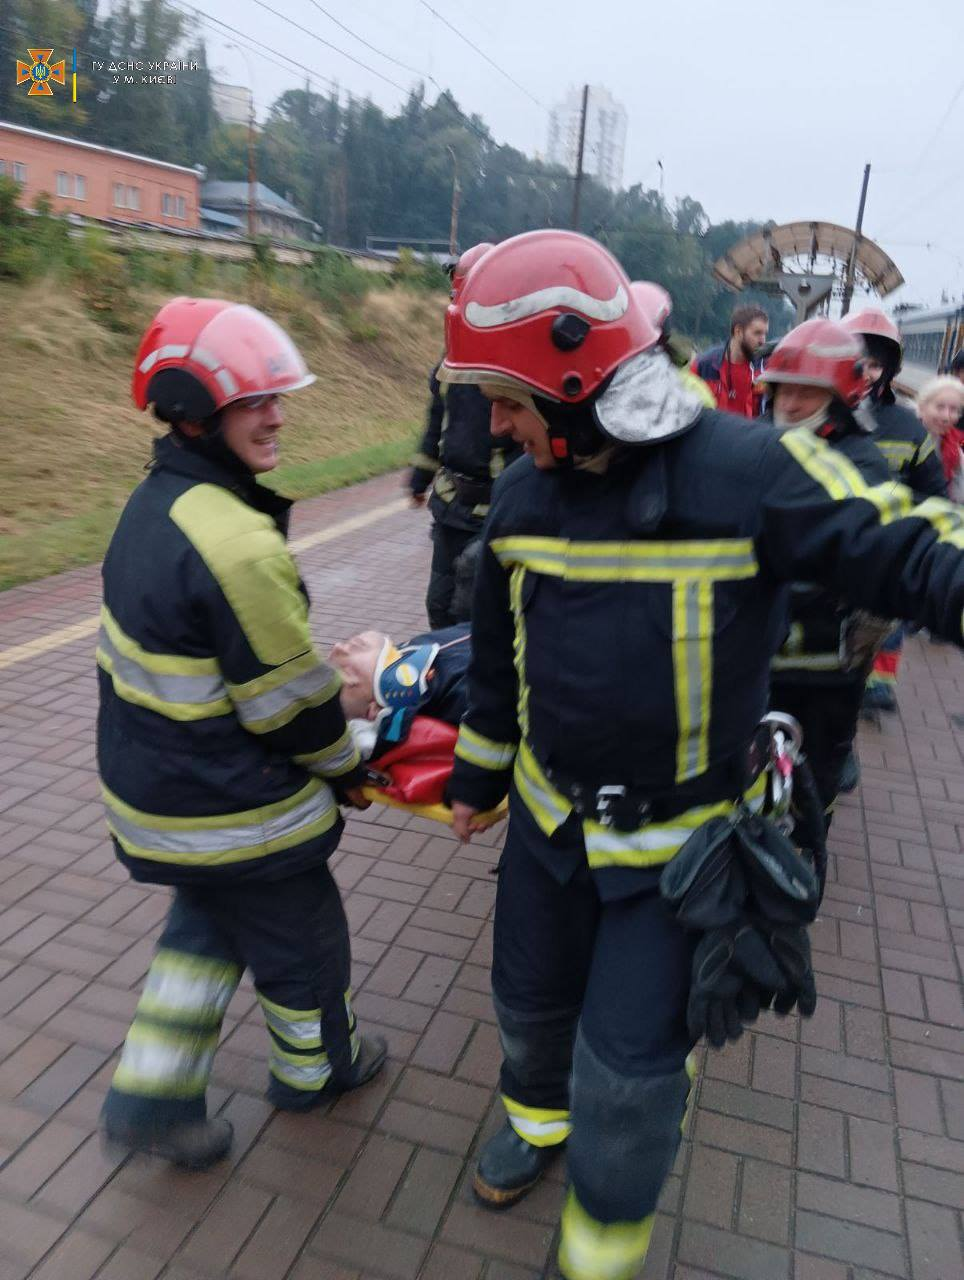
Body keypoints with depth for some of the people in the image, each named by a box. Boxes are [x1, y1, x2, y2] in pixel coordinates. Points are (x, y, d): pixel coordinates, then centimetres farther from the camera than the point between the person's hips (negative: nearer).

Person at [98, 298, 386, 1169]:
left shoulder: (155, 502, 0)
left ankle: (153, 1091, 37)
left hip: (149, 788, 9)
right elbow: (290, 699, -23)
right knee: (300, 937, 18)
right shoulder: (239, 546, -31)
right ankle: (315, 1067, 44)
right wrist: (345, 765, -4)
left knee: (209, 923, 30)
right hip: (231, 810, -8)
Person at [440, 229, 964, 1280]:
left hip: (681, 837, -4)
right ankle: (538, 1114, 58)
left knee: (629, 1064, 5)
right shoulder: (523, 494, -4)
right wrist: (476, 779, 18)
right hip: (549, 811, 5)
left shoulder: (750, 471, -22)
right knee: (531, 998, 23)